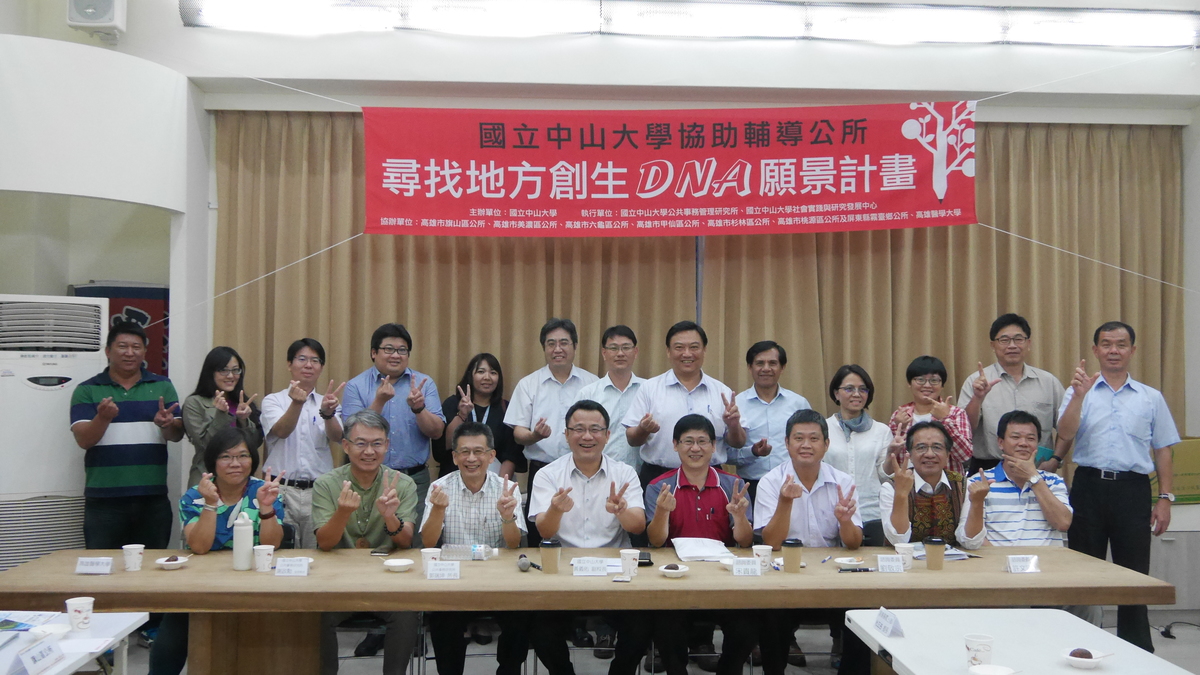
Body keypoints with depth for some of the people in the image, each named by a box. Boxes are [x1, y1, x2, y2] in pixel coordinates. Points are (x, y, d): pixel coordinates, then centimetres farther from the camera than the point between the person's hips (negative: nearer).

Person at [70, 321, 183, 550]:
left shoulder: (162, 386, 9)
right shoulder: (87, 390, 4)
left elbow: (177, 435, 4)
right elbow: (84, 440, -5)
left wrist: (166, 424, -19)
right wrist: (103, 417, -25)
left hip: (153, 500, 2)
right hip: (103, 501, -1)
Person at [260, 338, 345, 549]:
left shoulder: (327, 402, 10)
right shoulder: (273, 401, 5)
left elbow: (337, 437, -8)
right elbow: (282, 431, -15)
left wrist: (327, 412, -29)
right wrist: (297, 403, -34)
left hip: (319, 491, 2)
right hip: (282, 490, -1)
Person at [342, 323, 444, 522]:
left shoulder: (424, 384, 6)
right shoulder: (356, 386, 2)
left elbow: (437, 432, -3)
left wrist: (418, 408, -20)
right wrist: (379, 401, -20)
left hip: (415, 480, 1)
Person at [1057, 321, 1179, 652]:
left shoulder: (1151, 398, 10)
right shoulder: (1079, 392, 6)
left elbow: (1162, 451, 10)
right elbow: (1064, 435, -9)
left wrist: (1165, 498, 3)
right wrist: (1079, 395, -20)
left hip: (1133, 489, 1)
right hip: (1089, 486, 0)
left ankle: (1138, 652, 18)